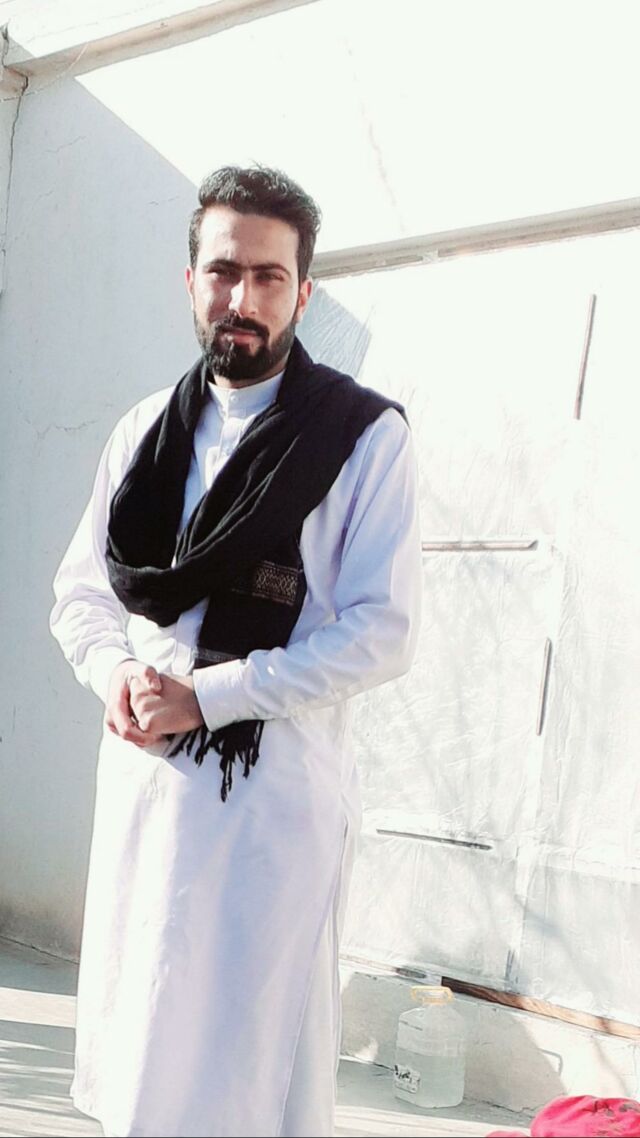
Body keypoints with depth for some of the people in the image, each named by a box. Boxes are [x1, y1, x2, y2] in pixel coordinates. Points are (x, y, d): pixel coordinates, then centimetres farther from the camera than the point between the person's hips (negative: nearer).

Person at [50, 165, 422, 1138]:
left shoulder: (366, 437, -6)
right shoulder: (147, 430, 11)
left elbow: (382, 631, -12)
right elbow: (80, 590, 14)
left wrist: (207, 695, -17)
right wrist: (116, 671, -8)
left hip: (275, 778, -5)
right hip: (144, 768, 5)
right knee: (131, 1055, 14)